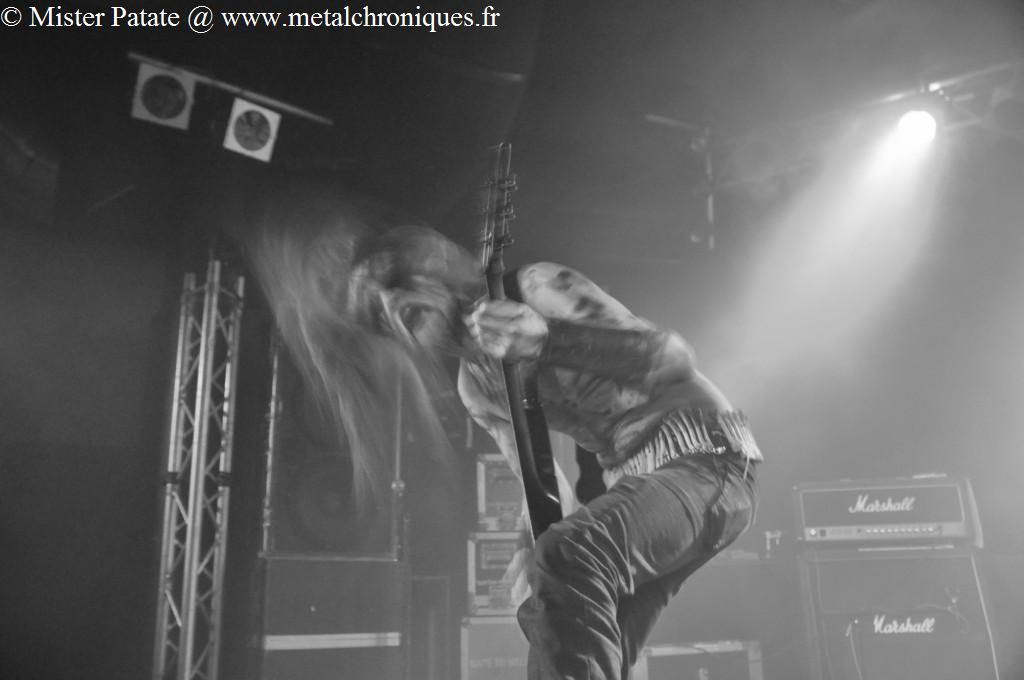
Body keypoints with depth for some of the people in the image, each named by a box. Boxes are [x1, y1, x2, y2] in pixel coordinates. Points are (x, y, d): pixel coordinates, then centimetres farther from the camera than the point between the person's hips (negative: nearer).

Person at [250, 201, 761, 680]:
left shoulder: (535, 288, -12)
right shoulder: (476, 384, 8)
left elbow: (672, 354, -18)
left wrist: (551, 338, -30)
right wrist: (540, 548, -9)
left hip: (701, 455, -7)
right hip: (629, 477, 7)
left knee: (567, 558, -31)